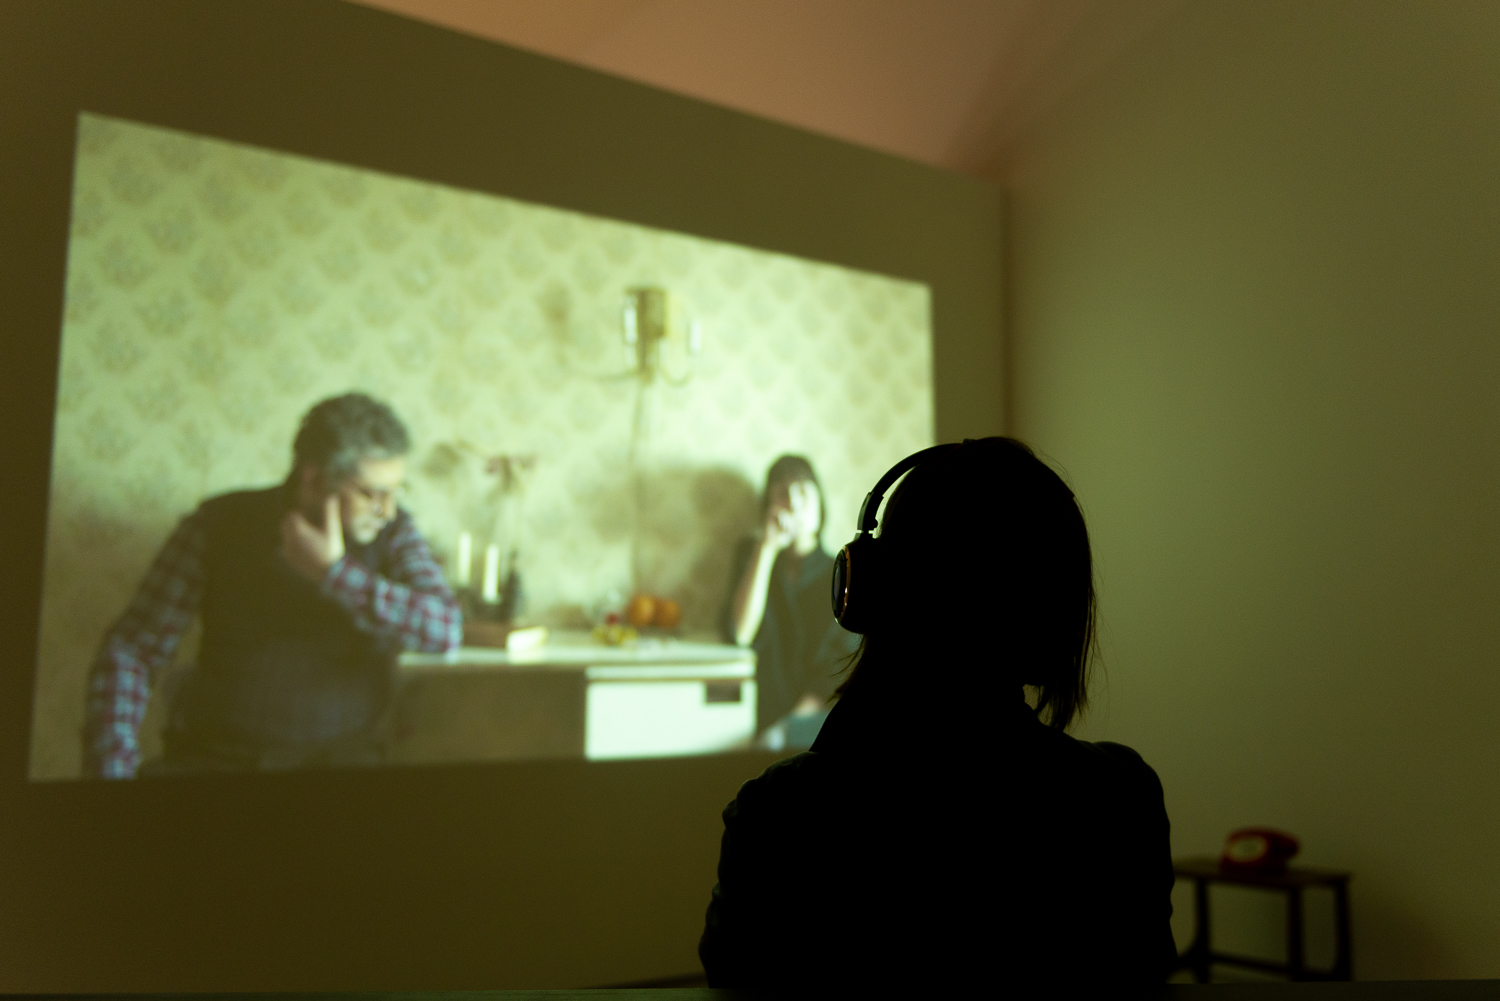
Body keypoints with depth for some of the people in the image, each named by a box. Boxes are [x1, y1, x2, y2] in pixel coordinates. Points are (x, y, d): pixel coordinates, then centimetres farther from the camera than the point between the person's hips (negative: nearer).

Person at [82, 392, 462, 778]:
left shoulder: (392, 532, -3)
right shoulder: (220, 525, -3)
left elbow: (446, 627, -20)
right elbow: (128, 651, -1)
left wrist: (335, 573, -22)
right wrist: (113, 768, -13)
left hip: (340, 752, -1)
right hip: (214, 755, 1)